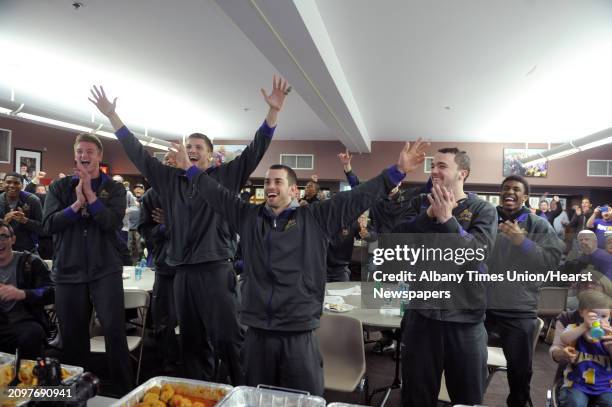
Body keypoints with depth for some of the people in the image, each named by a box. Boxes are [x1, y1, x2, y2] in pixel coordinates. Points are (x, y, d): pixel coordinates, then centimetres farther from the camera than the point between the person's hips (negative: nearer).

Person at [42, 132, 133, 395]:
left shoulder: (114, 188, 3)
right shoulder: (59, 187, 8)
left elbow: (114, 223, -12)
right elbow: (49, 225, -3)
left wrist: (89, 194, -16)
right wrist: (77, 203, -14)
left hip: (105, 270, -2)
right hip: (68, 271, 3)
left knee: (114, 331, -6)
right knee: (72, 336, 13)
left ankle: (124, 391, 8)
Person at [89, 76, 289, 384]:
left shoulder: (226, 176, 1)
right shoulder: (170, 179, 11)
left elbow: (256, 149, -7)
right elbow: (137, 153, 15)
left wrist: (274, 111, -18)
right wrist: (112, 116, 13)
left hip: (216, 269, -5)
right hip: (183, 271, 5)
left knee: (228, 338, -3)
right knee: (192, 340, 15)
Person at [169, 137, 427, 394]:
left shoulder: (316, 218, -2)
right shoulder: (248, 216, 8)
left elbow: (359, 197, -7)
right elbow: (217, 195, 16)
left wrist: (397, 171, -11)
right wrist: (190, 168, 18)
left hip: (299, 334, -3)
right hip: (257, 332, 3)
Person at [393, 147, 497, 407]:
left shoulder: (483, 210, -2)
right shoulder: (420, 203, 5)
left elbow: (477, 253, -18)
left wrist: (446, 218, -22)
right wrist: (430, 214, -18)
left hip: (465, 318, -2)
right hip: (422, 313, 2)